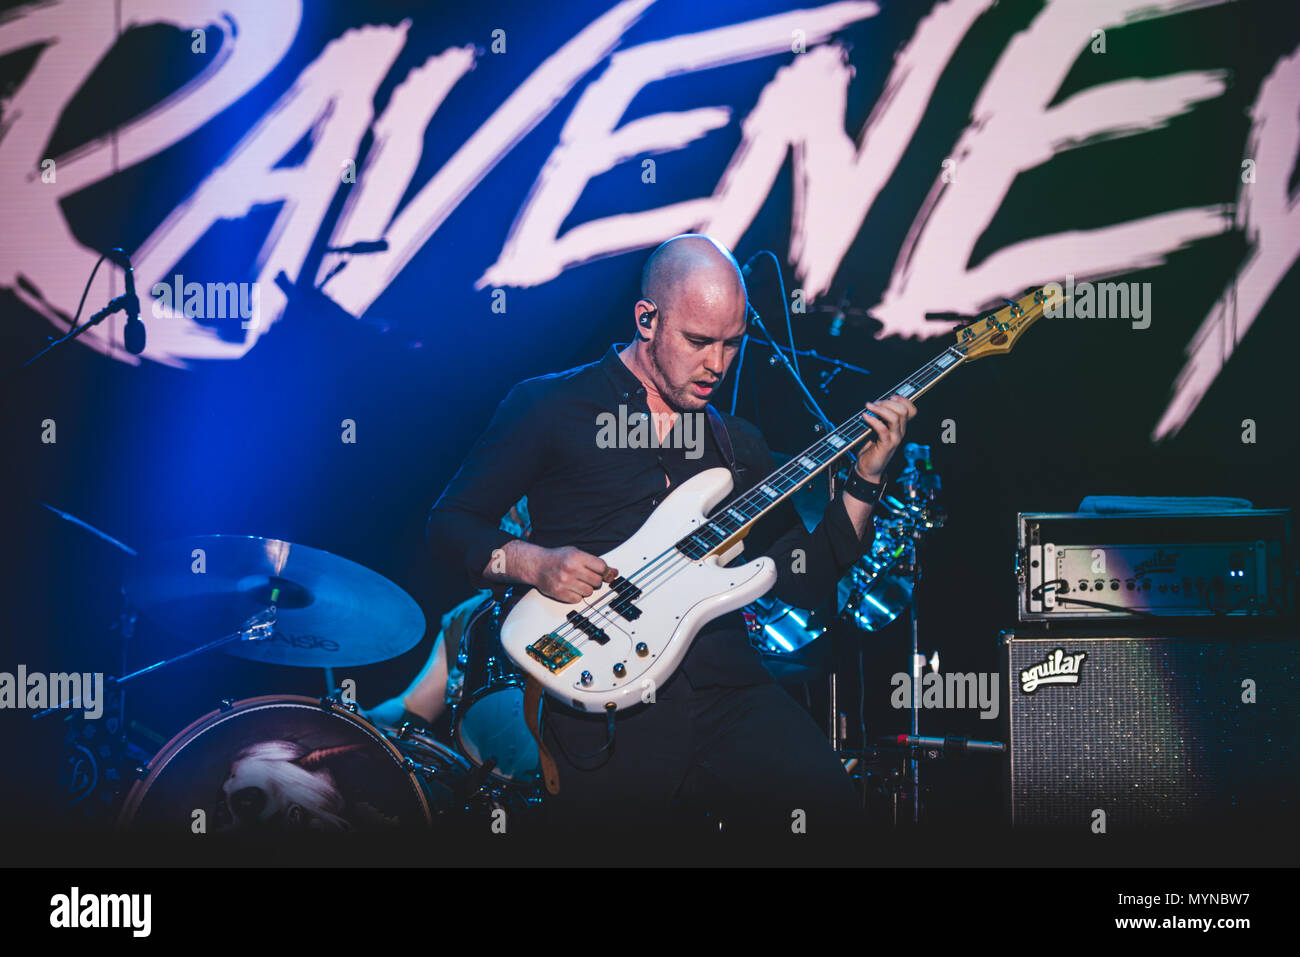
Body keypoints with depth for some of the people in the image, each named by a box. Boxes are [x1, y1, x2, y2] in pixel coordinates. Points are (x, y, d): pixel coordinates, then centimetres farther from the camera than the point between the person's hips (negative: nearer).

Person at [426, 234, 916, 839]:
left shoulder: (738, 443, 20)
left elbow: (805, 581, 17)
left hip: (730, 687, 4)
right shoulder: (550, 406, 5)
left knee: (828, 807, -20)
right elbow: (450, 522, 6)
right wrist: (534, 562, -11)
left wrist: (866, 480, 7)